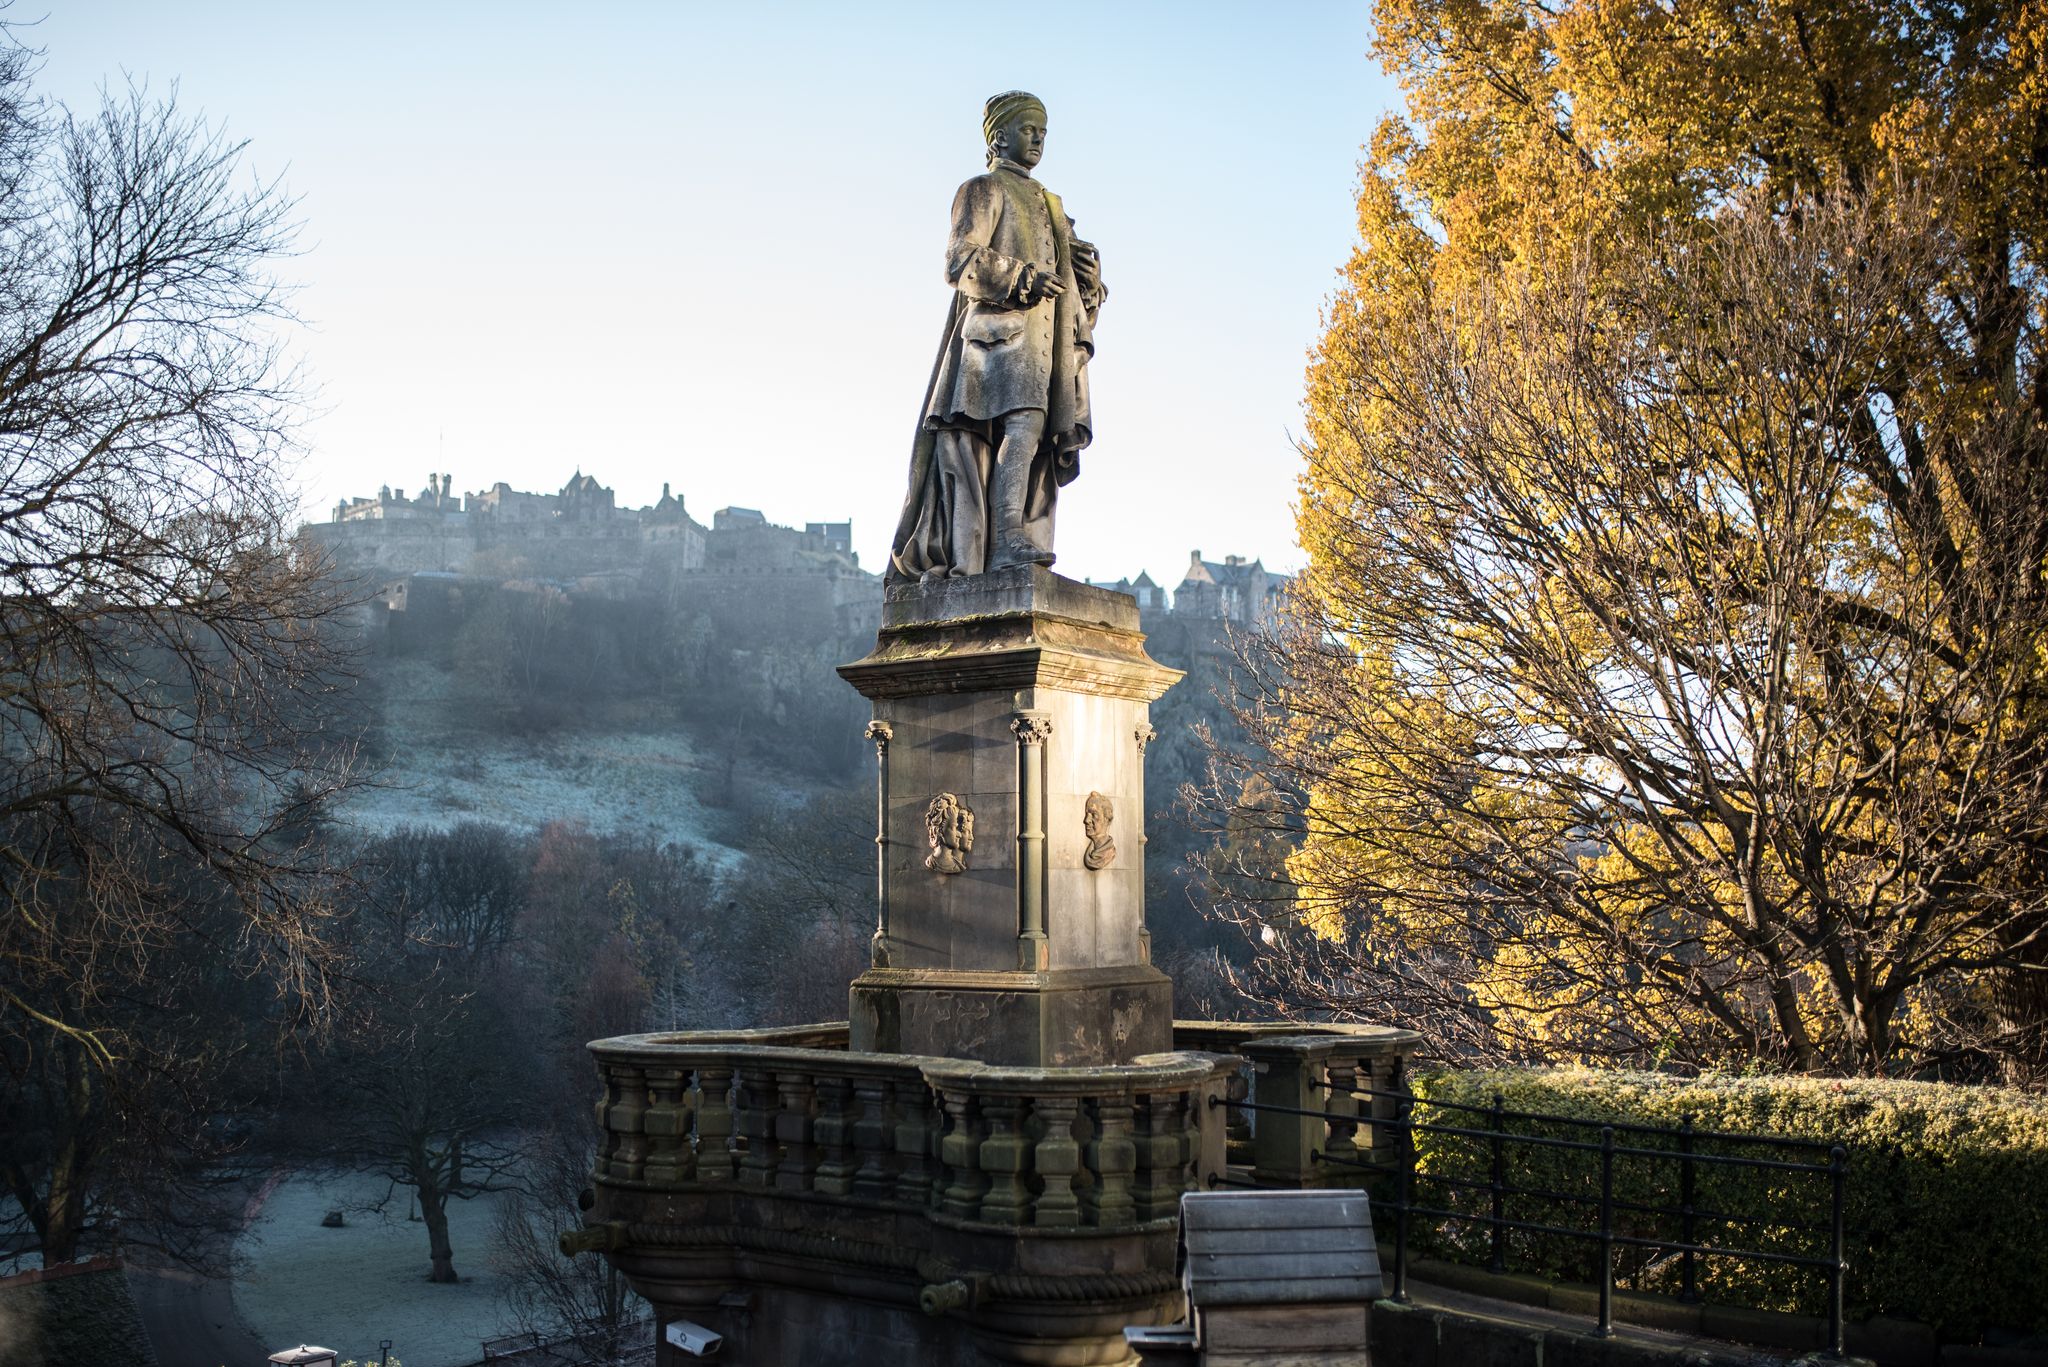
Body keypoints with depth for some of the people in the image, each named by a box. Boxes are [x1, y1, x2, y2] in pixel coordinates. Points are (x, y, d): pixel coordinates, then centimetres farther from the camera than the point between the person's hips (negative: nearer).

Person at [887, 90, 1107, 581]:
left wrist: (1087, 274, 4)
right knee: (1021, 423, -25)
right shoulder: (984, 190, 8)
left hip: (1044, 341, 8)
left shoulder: (1048, 204, 31)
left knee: (1042, 438, -3)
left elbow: (1067, 283, 27)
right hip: (1001, 329, -8)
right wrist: (1023, 278, -18)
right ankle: (1007, 543, -32)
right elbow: (960, 262, -7)